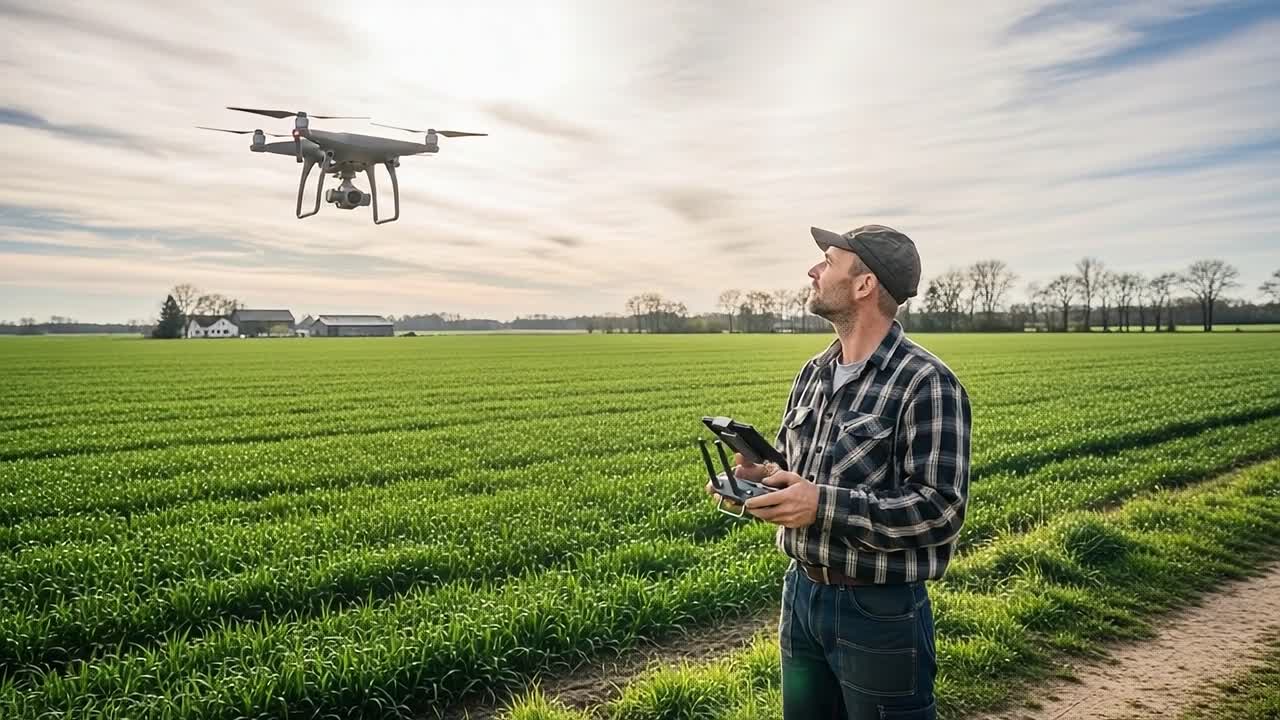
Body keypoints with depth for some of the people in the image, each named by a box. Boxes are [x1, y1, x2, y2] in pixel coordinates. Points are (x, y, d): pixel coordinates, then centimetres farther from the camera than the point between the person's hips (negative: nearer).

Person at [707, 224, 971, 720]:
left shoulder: (926, 384, -18)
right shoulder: (814, 372, 6)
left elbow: (941, 512, -22)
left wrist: (825, 506, -28)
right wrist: (761, 477, -5)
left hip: (880, 612, -7)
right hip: (801, 592, 7)